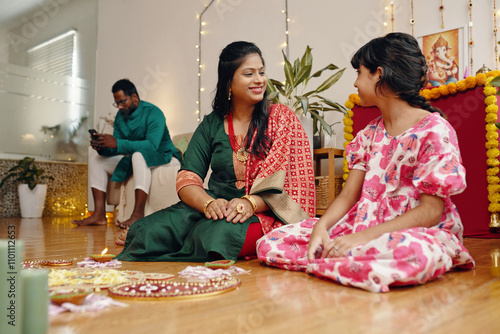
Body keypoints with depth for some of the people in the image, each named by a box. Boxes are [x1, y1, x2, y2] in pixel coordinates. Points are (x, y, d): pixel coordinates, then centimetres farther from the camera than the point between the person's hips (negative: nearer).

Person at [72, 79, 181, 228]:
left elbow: (152, 145, -34)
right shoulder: (120, 116, 6)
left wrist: (117, 143, -38)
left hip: (161, 156, -8)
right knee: (95, 160, 1)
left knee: (139, 155, -40)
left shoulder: (153, 113, -18)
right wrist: (101, 147, -22)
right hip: (133, 158, 8)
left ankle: (138, 215, -43)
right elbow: (115, 150, 3)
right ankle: (99, 214, -11)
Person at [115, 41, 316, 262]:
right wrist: (209, 203, -21)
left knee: (219, 233, -35)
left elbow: (284, 182, -6)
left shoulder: (281, 118, 5)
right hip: (216, 207, 2)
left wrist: (251, 202, -25)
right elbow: (187, 179, 1)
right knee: (152, 230, -27)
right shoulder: (212, 124, 11)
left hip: (262, 213, -2)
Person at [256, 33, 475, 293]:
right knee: (269, 242, -8)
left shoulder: (434, 131, -9)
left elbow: (431, 211, -16)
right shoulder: (369, 134, 13)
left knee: (414, 253, -45)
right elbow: (348, 196, 7)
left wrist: (361, 237, -24)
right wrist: (321, 227, -15)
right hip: (364, 224, 5)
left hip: (418, 232, -5)